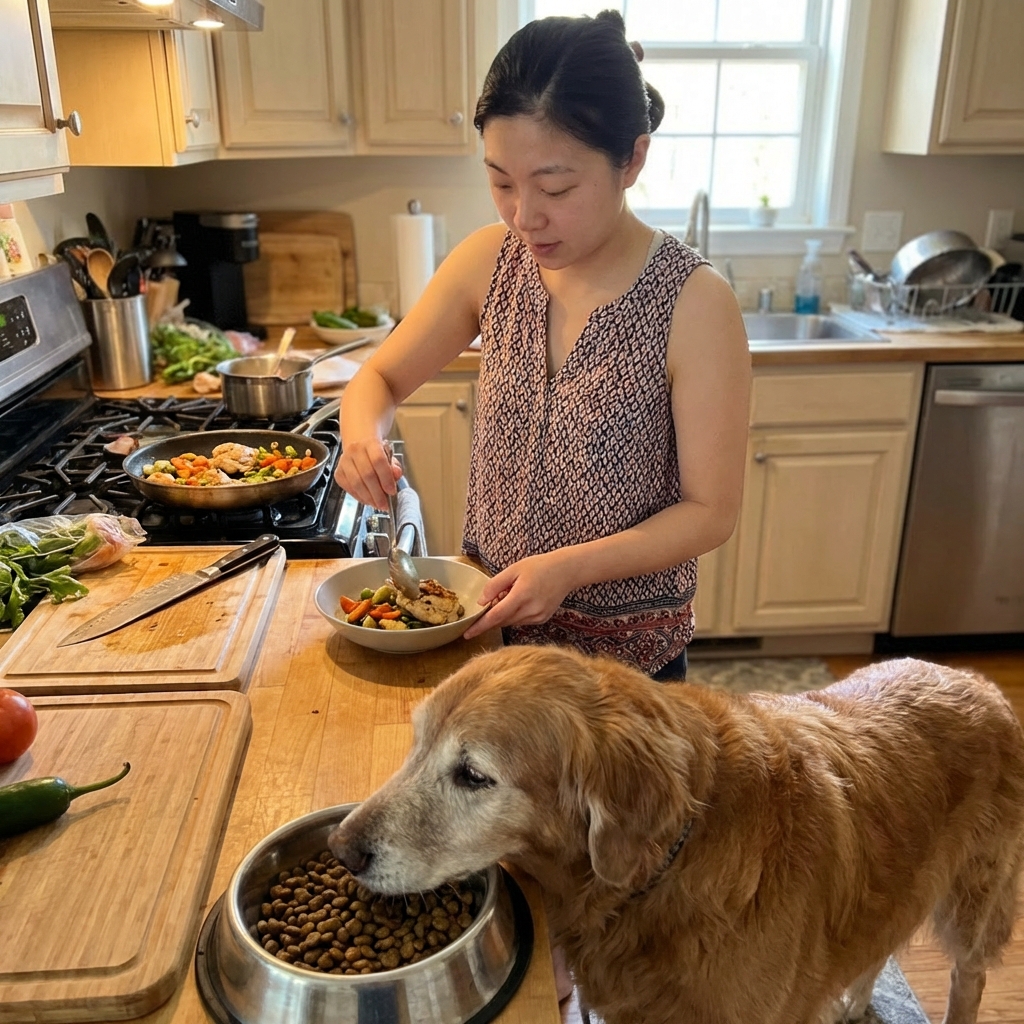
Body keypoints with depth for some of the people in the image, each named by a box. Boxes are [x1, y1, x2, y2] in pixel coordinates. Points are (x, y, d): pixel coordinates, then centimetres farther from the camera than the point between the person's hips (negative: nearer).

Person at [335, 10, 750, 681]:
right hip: (489, 621, 4)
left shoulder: (694, 304, -22)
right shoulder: (489, 263, -9)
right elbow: (381, 380, 2)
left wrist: (569, 567, -28)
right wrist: (363, 440, -20)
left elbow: (711, 512, -16)